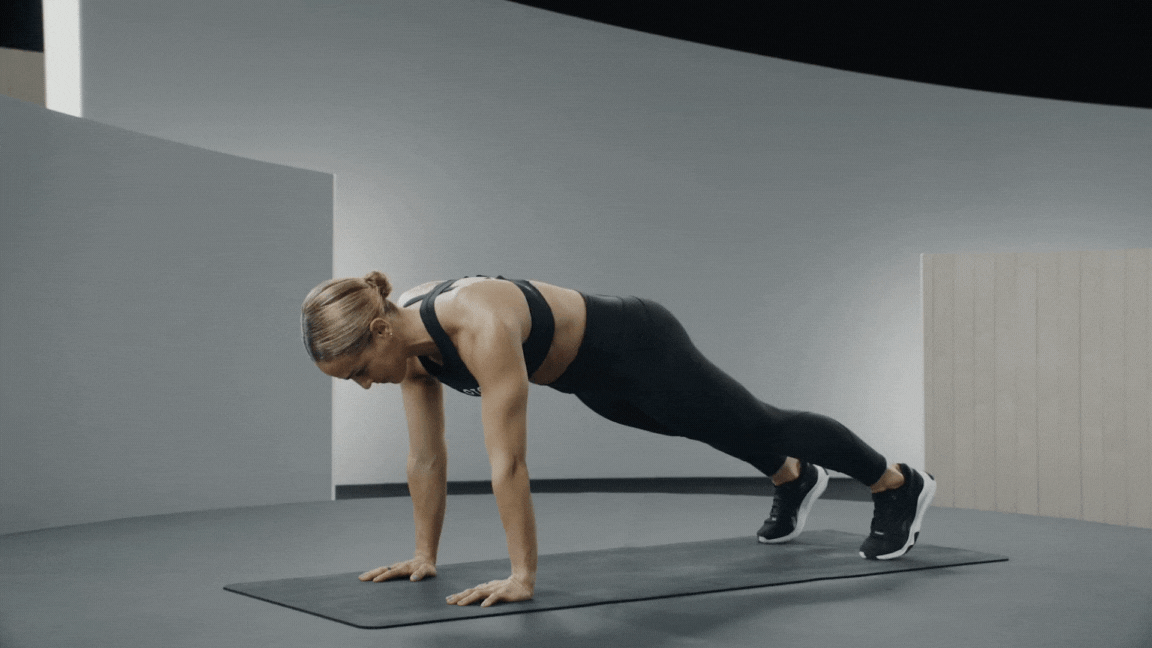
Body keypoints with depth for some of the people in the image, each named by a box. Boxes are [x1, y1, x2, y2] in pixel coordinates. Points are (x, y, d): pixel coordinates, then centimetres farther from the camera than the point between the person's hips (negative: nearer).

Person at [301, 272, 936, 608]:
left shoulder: (479, 327, -41)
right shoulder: (410, 337, -15)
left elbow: (507, 462, -39)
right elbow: (426, 457, -5)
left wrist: (522, 575, -35)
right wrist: (424, 553, -2)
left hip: (639, 349, -7)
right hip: (597, 382, 7)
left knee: (759, 426, 14)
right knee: (730, 432, 33)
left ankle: (899, 484, 38)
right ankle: (795, 478, 63)